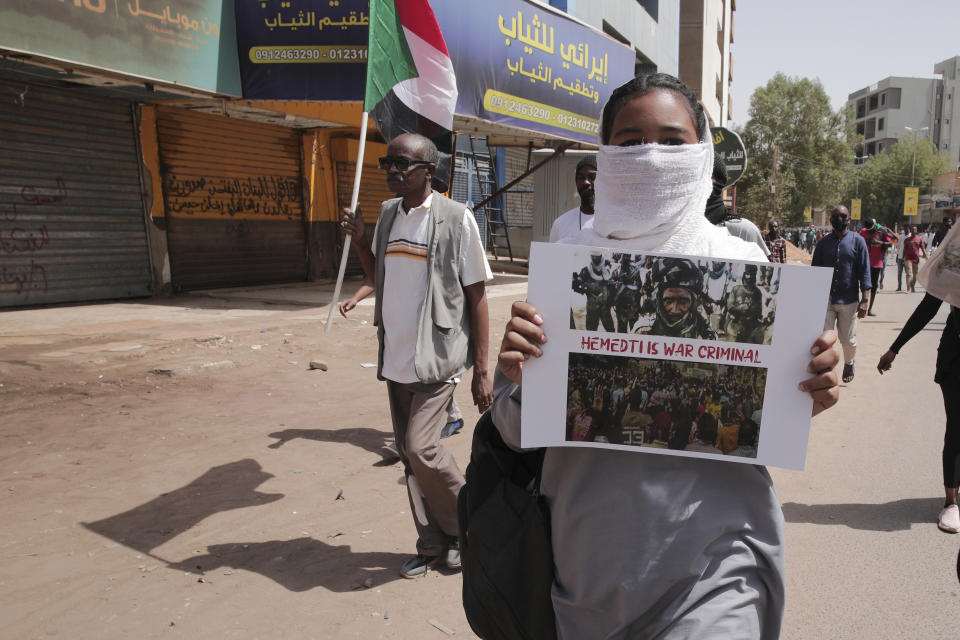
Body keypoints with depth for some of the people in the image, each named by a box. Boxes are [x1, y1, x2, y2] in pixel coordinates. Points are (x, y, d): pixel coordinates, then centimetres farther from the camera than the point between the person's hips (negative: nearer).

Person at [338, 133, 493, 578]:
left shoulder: (455, 218, -8)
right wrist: (358, 238, 4)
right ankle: (432, 545, 27)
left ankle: (464, 525, 13)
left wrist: (481, 371, -10)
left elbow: (476, 296, -7)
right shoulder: (388, 214, 10)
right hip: (396, 358, 7)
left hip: (438, 356, -6)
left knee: (420, 446, -14)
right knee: (409, 454, 11)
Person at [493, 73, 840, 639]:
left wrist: (808, 395, -14)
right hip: (589, 550, 1)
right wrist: (519, 381, -21)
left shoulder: (744, 264, -2)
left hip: (713, 555, 0)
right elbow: (520, 433, -1)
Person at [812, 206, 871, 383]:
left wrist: (865, 300, -7)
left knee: (848, 340, 10)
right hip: (825, 300, 1)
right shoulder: (823, 243, 7)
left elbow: (864, 272, 0)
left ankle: (849, 365, 36)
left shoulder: (858, 241, 2)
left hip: (848, 301, -1)